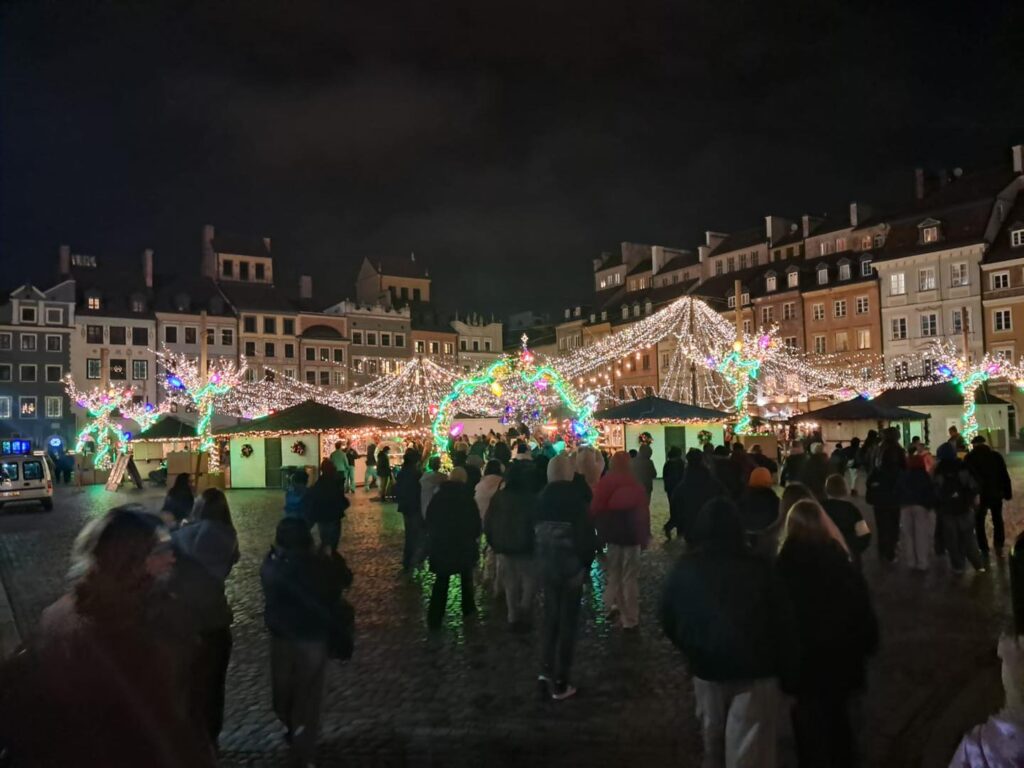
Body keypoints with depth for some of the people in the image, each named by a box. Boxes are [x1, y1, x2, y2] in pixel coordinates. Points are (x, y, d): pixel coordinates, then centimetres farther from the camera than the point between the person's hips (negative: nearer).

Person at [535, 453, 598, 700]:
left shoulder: (543, 496, 0)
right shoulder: (575, 496, -14)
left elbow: (536, 529, 4)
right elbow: (584, 532, -17)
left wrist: (542, 556, 9)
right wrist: (586, 563, -8)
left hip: (545, 563, 4)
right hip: (570, 564, -4)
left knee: (550, 617, 19)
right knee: (567, 622, 6)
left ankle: (546, 673, 15)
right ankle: (560, 683, 11)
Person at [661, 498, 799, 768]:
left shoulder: (684, 568, -4)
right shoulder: (759, 568, -11)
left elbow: (668, 621, 4)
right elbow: (784, 623, -9)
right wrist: (787, 671, 4)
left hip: (706, 668, 3)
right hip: (754, 669, -3)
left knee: (713, 741, 24)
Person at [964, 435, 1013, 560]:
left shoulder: (970, 458, -4)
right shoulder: (996, 455, 2)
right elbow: (1005, 476, 1)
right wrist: (1008, 492, 5)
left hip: (979, 495, -2)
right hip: (996, 493, 2)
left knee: (979, 522, 8)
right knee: (998, 520, 17)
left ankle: (984, 550, 5)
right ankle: (999, 547, 11)